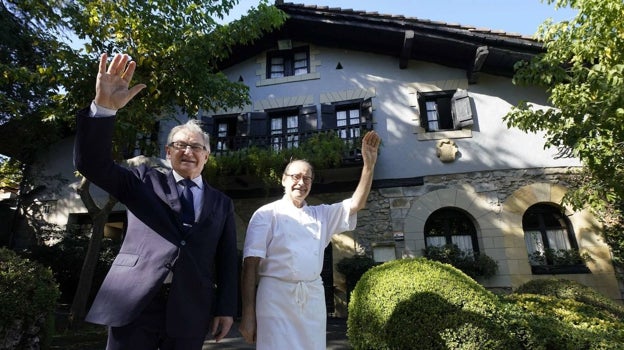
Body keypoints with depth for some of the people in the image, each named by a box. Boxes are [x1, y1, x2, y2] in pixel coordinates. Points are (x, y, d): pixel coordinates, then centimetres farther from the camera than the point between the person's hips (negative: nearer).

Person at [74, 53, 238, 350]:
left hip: (190, 312, 2)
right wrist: (103, 107, -15)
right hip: (134, 304, -1)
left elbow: (227, 261, 10)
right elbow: (92, 163, -2)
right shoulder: (143, 182, 11)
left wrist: (226, 309, 3)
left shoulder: (221, 204, 12)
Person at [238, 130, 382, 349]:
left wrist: (369, 164, -6)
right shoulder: (267, 214, -1)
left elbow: (356, 204, 4)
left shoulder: (322, 215, 14)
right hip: (276, 297, -4)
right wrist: (248, 314, -9)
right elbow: (251, 265, -5)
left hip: (313, 298, 4)